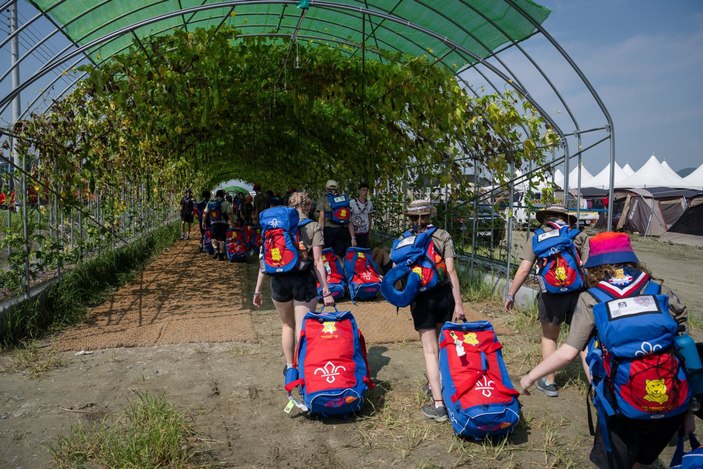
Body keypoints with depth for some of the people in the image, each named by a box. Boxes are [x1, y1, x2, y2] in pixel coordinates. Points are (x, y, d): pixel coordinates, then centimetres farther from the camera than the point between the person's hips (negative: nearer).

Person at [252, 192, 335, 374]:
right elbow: (317, 261, -8)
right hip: (304, 280, -3)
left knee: (287, 325, 23)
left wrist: (258, 290, 7)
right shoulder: (313, 227, -1)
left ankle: (289, 367, 31)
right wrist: (326, 292, -7)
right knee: (302, 329, 3)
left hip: (279, 279, 3)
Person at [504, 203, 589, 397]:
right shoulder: (580, 236, 12)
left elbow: (523, 270, 1)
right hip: (578, 292, 1)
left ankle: (549, 383, 26)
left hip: (551, 294, -1)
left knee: (549, 337, 18)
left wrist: (510, 295, 8)